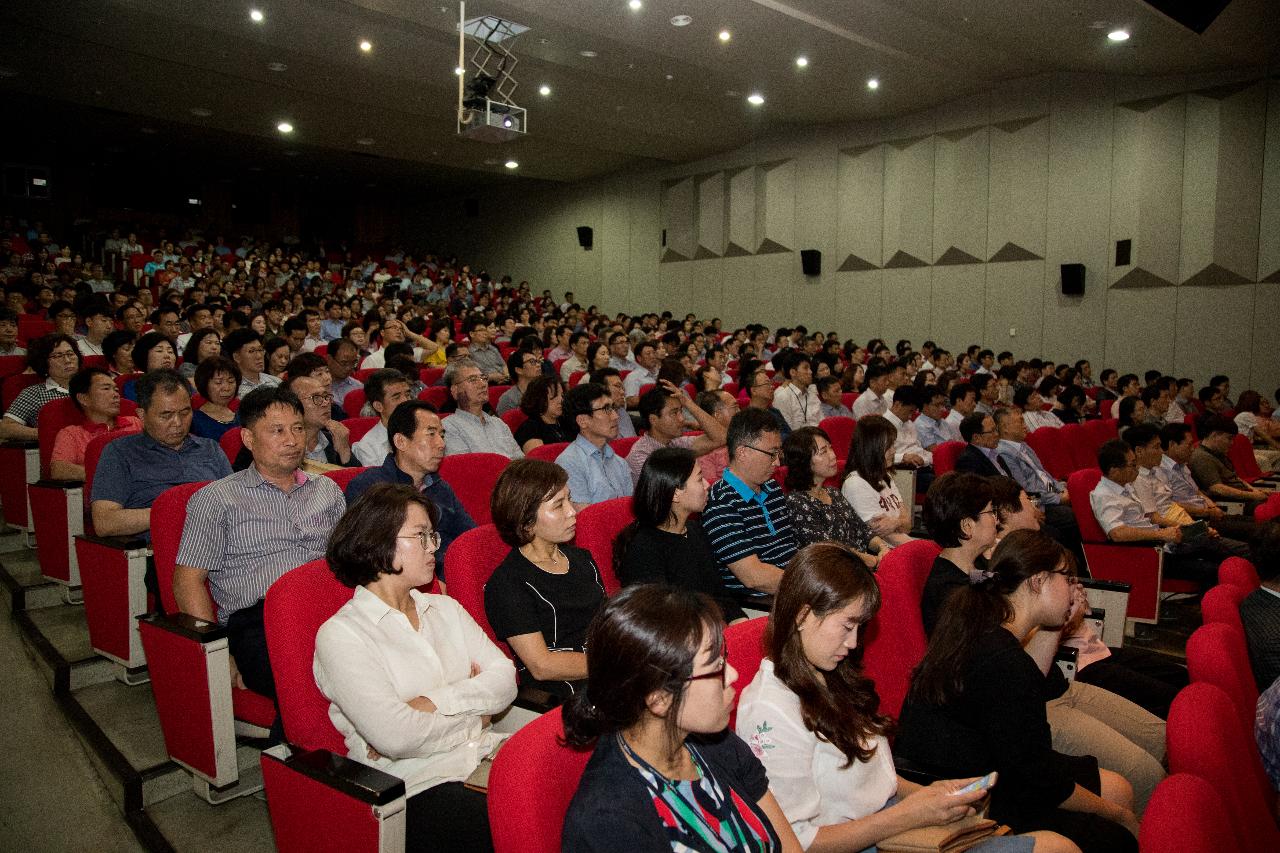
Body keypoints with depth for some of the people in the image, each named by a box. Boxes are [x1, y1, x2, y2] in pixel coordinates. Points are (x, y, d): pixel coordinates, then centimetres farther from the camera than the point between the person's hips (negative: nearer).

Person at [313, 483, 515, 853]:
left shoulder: (445, 609, 17)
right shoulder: (340, 635, -4)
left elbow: (505, 679, 4)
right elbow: (396, 737, -16)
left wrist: (434, 703, -11)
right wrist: (474, 707, -2)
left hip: (485, 756, 6)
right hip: (418, 785, -6)